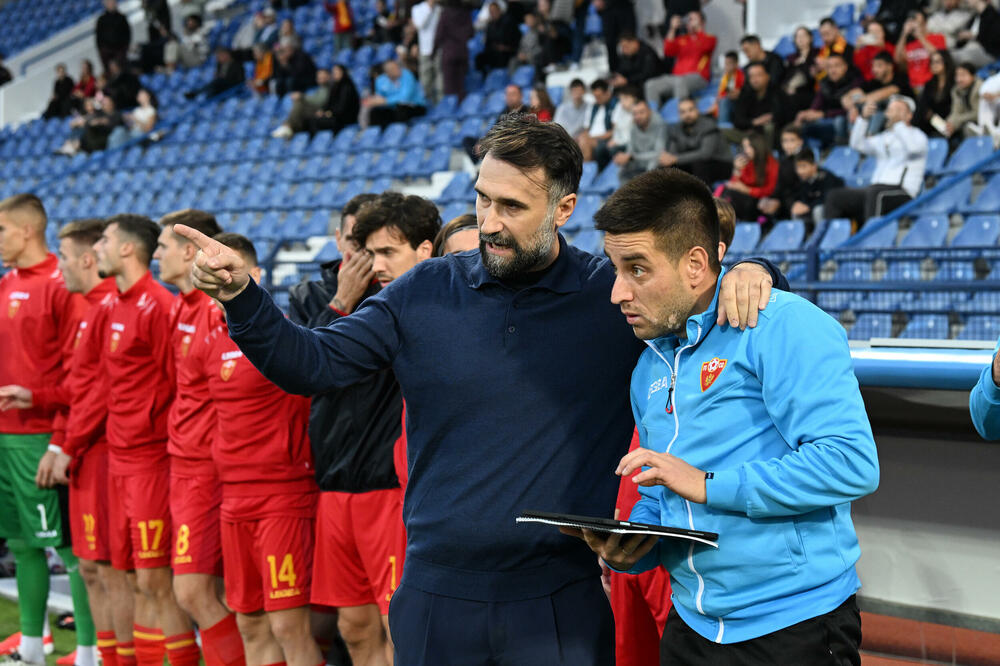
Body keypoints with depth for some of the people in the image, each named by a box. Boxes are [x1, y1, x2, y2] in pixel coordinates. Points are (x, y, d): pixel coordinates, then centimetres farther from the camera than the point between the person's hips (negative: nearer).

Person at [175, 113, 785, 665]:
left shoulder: (616, 294, -4)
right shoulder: (426, 293, 2)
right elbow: (314, 363, 2)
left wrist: (744, 273, -17)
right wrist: (241, 295, -12)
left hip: (561, 604, -2)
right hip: (435, 597, 2)